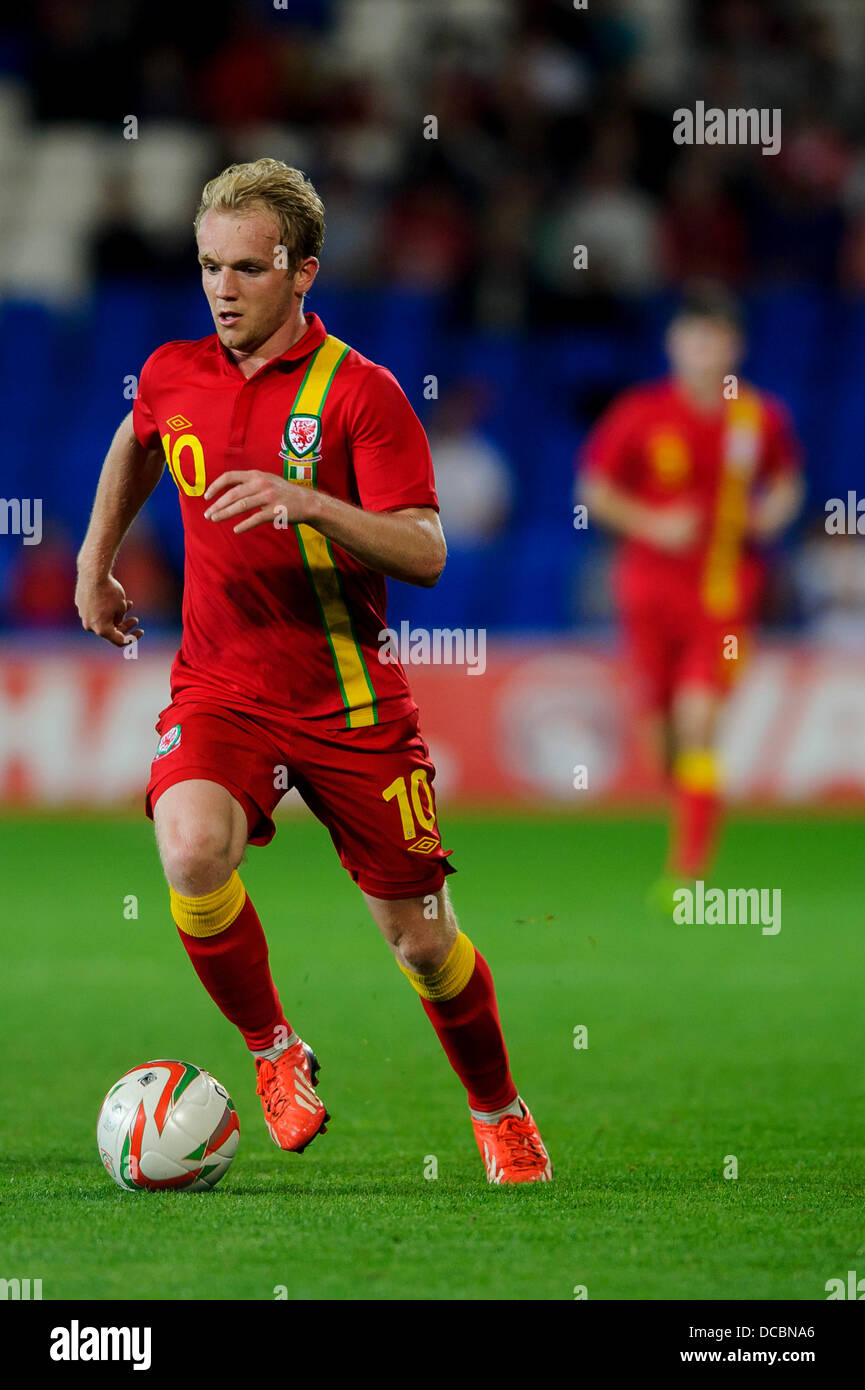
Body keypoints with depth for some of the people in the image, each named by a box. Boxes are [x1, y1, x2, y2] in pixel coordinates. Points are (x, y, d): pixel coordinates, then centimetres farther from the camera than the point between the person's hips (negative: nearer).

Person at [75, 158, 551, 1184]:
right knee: (192, 850, -30)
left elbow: (424, 553, -20)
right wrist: (95, 558, 27)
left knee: (419, 936, 4)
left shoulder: (358, 393, -11)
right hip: (218, 687, 2)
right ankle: (272, 1051, -5)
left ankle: (499, 1112, 32)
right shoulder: (172, 375, 3)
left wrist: (306, 502, -34)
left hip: (349, 702, -2)